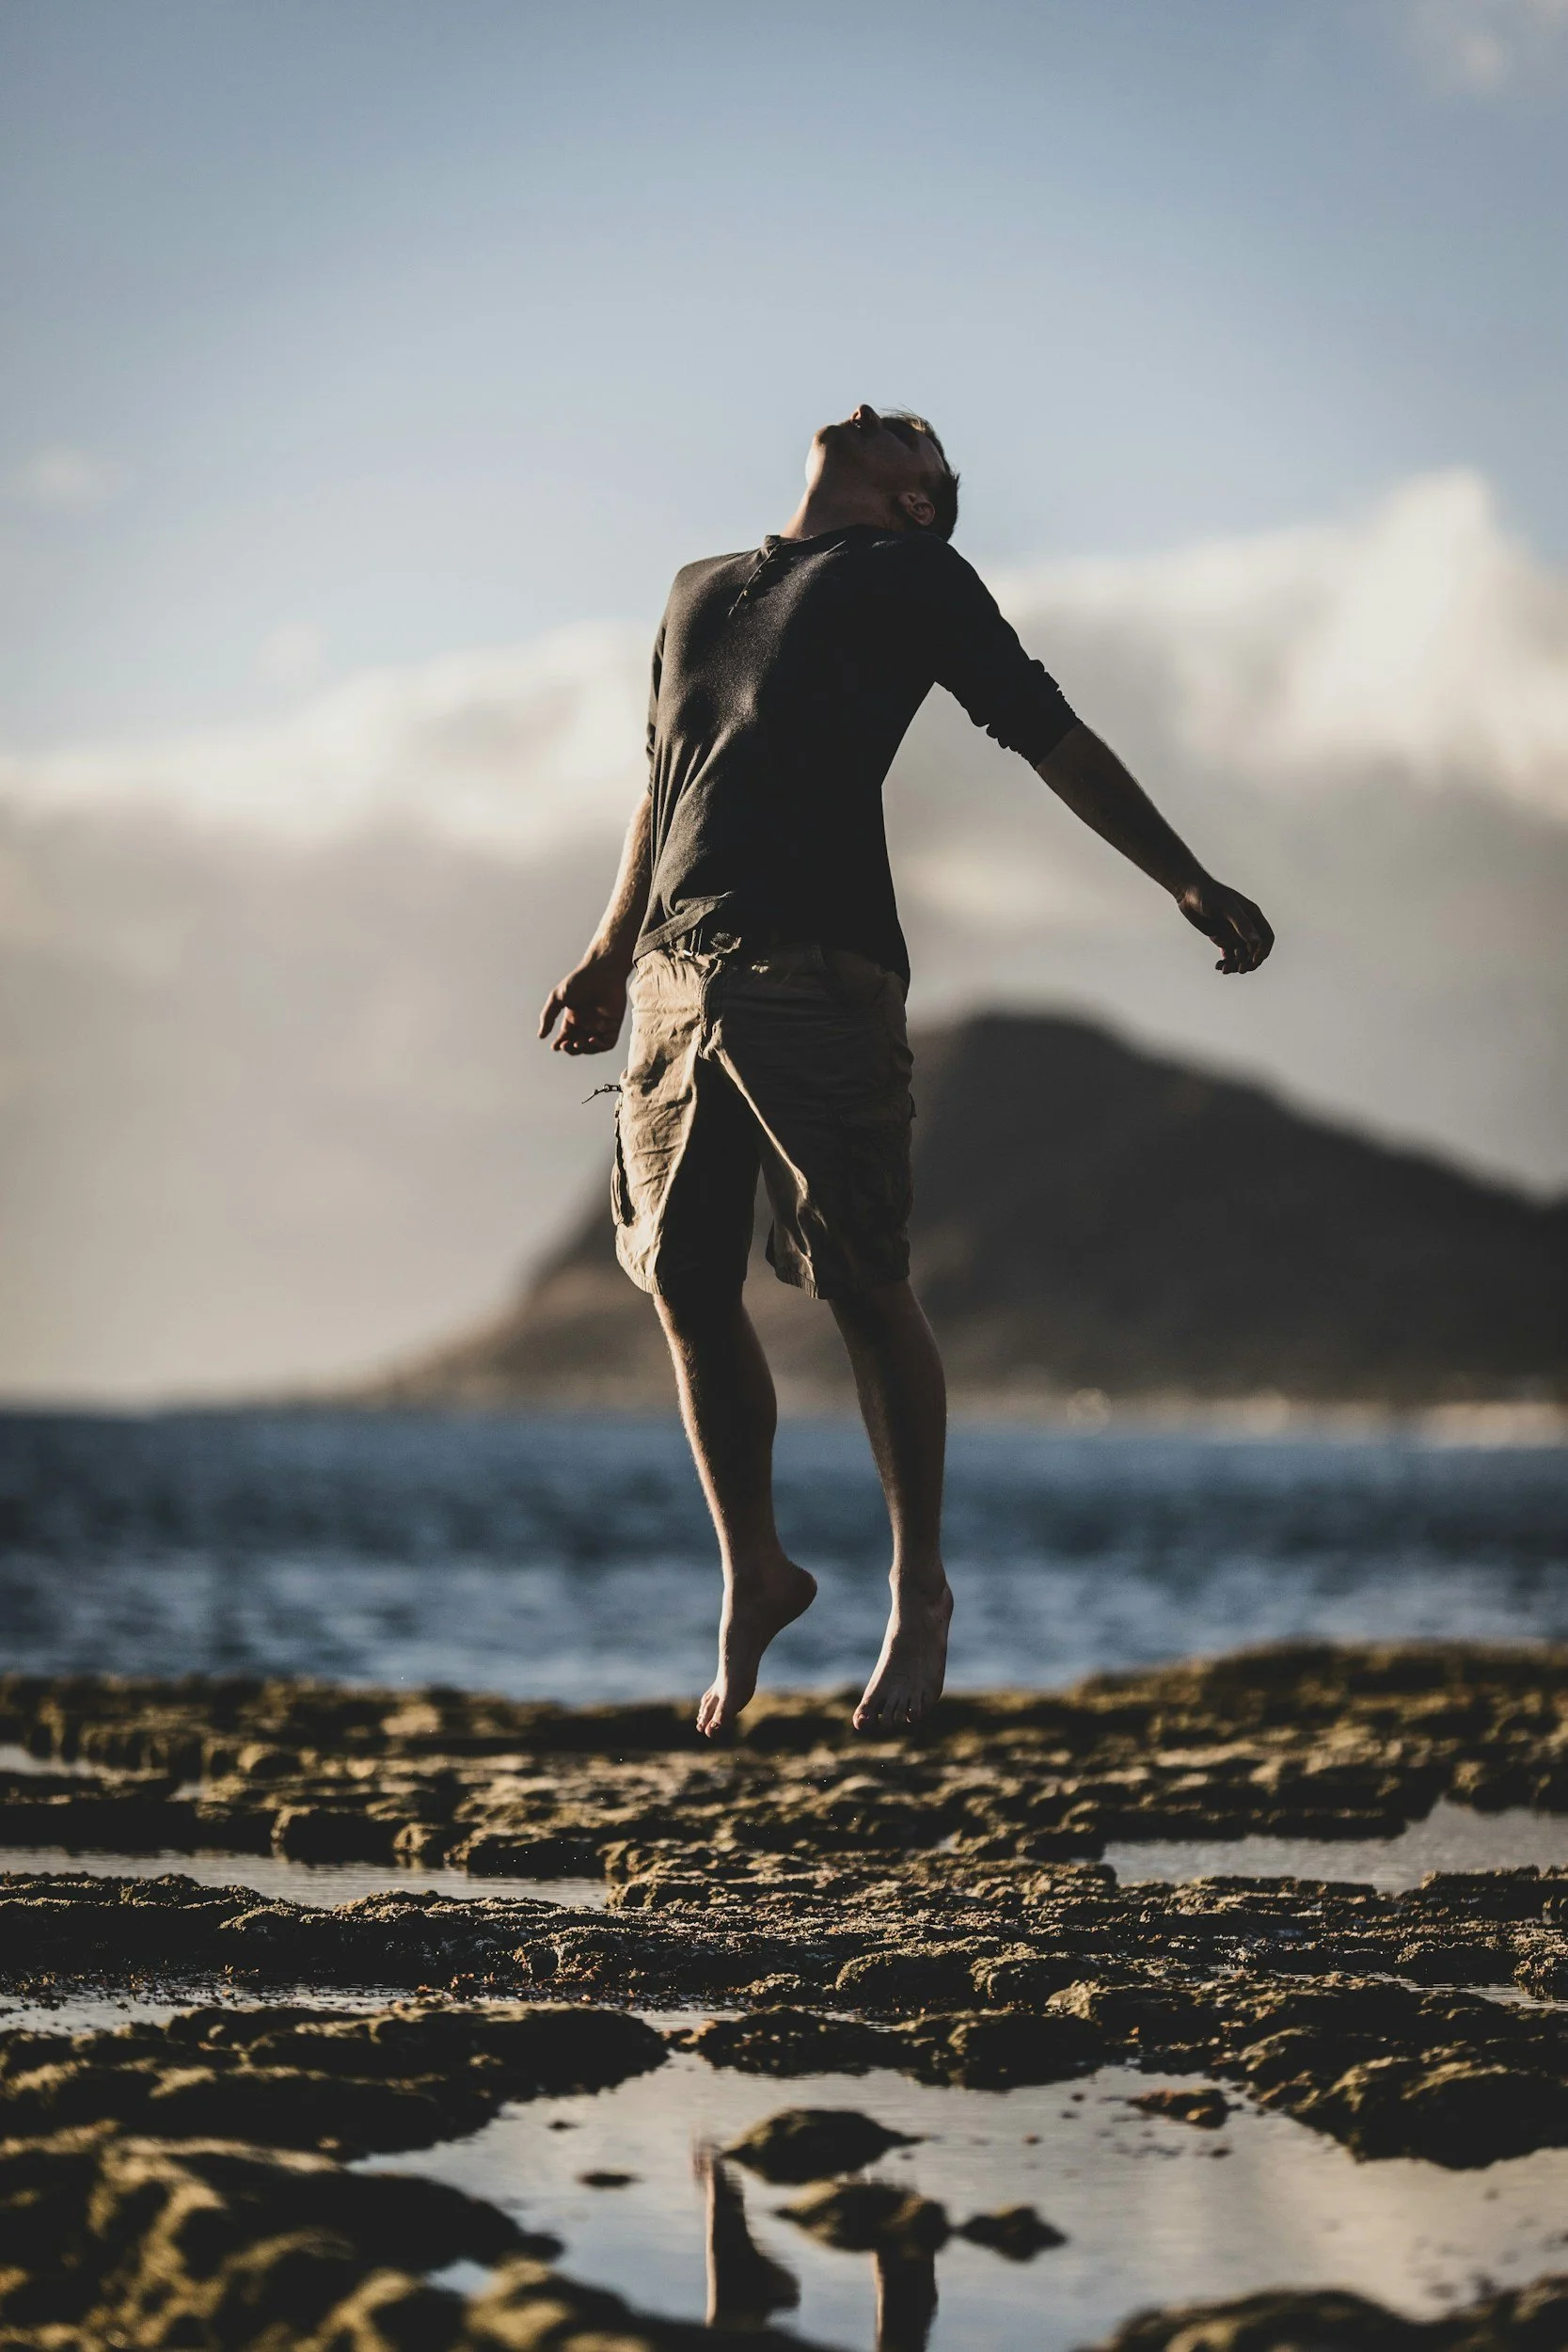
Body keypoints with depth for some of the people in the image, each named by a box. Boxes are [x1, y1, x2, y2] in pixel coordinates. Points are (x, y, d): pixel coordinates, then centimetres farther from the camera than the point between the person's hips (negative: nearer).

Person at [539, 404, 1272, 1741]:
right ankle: (754, 1574, 19)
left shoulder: (910, 578, 10)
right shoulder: (701, 591, 26)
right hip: (674, 979, 5)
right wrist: (611, 953, 31)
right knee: (689, 1293, 3)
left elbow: (1055, 740, 6)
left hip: (817, 969, -5)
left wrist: (1189, 884, 0)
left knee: (864, 1291, -5)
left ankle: (919, 1596, 8)